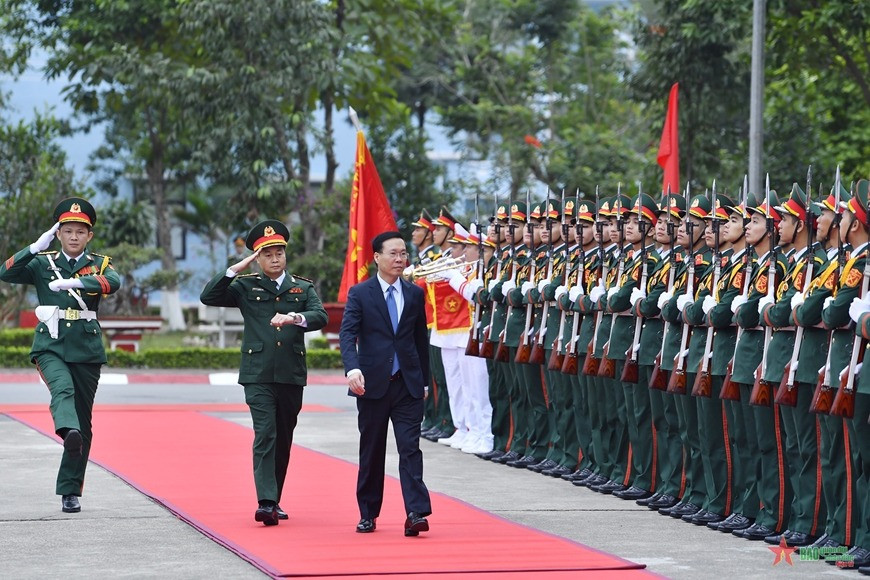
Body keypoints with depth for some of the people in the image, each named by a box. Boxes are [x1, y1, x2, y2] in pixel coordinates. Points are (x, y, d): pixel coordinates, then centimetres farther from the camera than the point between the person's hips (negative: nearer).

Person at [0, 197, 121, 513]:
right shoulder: (42, 263, 8)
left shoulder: (99, 263, 8)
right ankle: (68, 431, -61)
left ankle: (70, 491, 11)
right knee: (63, 389, -33)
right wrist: (36, 247, -16)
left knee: (83, 423, 3)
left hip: (87, 351, 1)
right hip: (50, 347, -1)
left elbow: (113, 282, -17)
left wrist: (74, 282, -32)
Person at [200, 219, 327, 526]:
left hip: (291, 374, 3)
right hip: (258, 374, -3)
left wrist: (294, 318, -25)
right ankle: (266, 503, -18)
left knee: (284, 439, 10)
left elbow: (320, 316, -5)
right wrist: (237, 268, -7)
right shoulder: (246, 286, 7)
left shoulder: (303, 287, 11)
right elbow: (208, 297, -2)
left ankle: (274, 501, 21)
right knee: (265, 435, -13)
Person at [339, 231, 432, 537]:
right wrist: (353, 368, -29)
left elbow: (421, 338, 15)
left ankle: (416, 513, -15)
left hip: (408, 385, 1)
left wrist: (424, 380, 14)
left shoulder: (414, 293, 9)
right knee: (371, 451, 7)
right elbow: (347, 334, -11)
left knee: (410, 447, -8)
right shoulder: (359, 294, -1)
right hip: (372, 383, -1)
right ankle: (368, 514, 18)